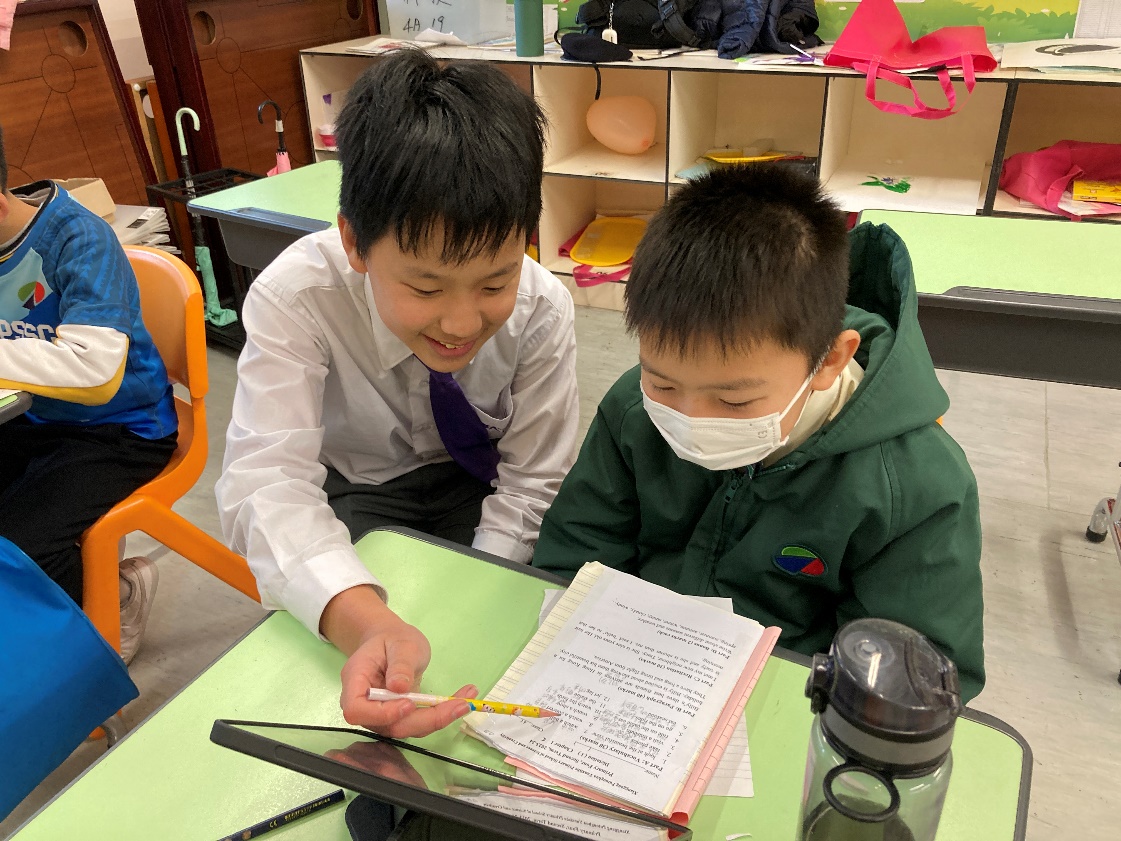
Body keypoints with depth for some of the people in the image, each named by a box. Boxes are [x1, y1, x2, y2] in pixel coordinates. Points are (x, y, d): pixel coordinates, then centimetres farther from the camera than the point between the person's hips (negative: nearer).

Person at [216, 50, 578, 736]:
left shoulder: (543, 310, -25)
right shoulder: (294, 296, -31)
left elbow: (531, 480, -16)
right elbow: (267, 479, -40)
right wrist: (366, 623, -58)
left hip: (479, 485, 1)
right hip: (357, 486, 0)